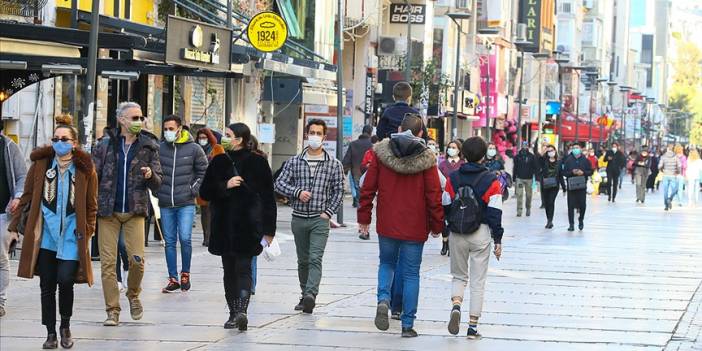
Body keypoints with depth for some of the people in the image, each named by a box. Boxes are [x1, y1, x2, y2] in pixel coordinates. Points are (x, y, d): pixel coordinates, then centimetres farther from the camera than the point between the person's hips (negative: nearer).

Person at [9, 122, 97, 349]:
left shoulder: (85, 169, 1)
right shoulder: (40, 164, 3)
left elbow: (91, 205, 7)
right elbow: (27, 195, 9)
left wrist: (87, 231, 1)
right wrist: (16, 222, 6)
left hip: (71, 234, -1)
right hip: (45, 233, 1)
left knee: (66, 280, -10)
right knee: (47, 285, 3)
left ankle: (65, 326, 16)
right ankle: (51, 333, 15)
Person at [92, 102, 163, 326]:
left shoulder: (148, 147, 5)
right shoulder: (106, 145, 4)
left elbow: (157, 184, 6)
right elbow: (93, 176, 6)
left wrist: (151, 176, -17)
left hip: (135, 211, 0)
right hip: (108, 211, 0)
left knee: (137, 259, -10)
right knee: (108, 262, -2)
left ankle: (133, 295, 19)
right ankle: (112, 311, 6)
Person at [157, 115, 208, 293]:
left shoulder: (193, 149, -1)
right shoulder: (159, 149, 2)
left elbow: (204, 171, 9)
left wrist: (194, 189, -1)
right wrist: (156, 190, 4)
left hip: (186, 203, -2)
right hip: (165, 204, 2)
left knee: (185, 238, -12)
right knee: (169, 242, 5)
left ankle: (185, 273, 8)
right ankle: (173, 279, 12)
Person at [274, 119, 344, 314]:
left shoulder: (334, 164, 2)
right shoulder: (294, 162, 6)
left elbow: (338, 191, 5)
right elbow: (279, 183, 3)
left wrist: (328, 212, -5)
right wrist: (297, 192, -12)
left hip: (320, 219, -3)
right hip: (299, 218, 3)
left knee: (315, 259, -17)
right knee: (303, 260, 12)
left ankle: (311, 294, -29)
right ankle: (305, 295, 23)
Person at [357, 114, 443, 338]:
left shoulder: (380, 153, -2)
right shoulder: (426, 159, -7)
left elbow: (368, 188, 0)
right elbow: (434, 195, -5)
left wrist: (364, 217, 9)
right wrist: (437, 225, 5)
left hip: (386, 225, 2)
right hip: (414, 227, -1)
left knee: (387, 263, 22)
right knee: (411, 273, 7)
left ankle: (383, 299, -5)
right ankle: (407, 324, 6)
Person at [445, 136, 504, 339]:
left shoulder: (453, 178, 1)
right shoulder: (490, 181, -6)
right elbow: (495, 213, -7)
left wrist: (445, 233, 15)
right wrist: (498, 240, -1)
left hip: (457, 234, 2)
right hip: (481, 234, -2)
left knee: (459, 275, 18)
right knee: (478, 282, 6)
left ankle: (456, 305, -12)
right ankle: (473, 326, 5)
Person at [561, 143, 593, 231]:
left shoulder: (585, 160, 4)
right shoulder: (568, 160, 3)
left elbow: (590, 171, 6)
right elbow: (564, 172, 2)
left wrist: (583, 172, -12)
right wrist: (572, 172, -15)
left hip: (582, 186, 0)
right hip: (571, 186, 0)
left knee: (582, 204, 0)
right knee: (571, 205, -2)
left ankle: (581, 220, 25)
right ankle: (571, 224, 4)